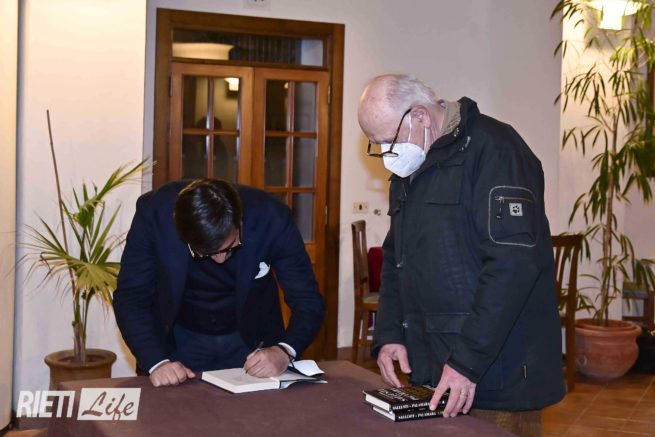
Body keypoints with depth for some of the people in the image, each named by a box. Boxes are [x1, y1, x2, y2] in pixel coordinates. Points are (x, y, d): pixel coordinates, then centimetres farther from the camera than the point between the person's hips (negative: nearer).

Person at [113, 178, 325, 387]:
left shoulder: (272, 218, -23)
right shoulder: (153, 212, -23)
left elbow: (308, 301, -16)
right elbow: (131, 297, -17)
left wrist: (284, 351, -34)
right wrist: (156, 362, -30)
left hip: (252, 340, 0)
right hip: (178, 340, 0)